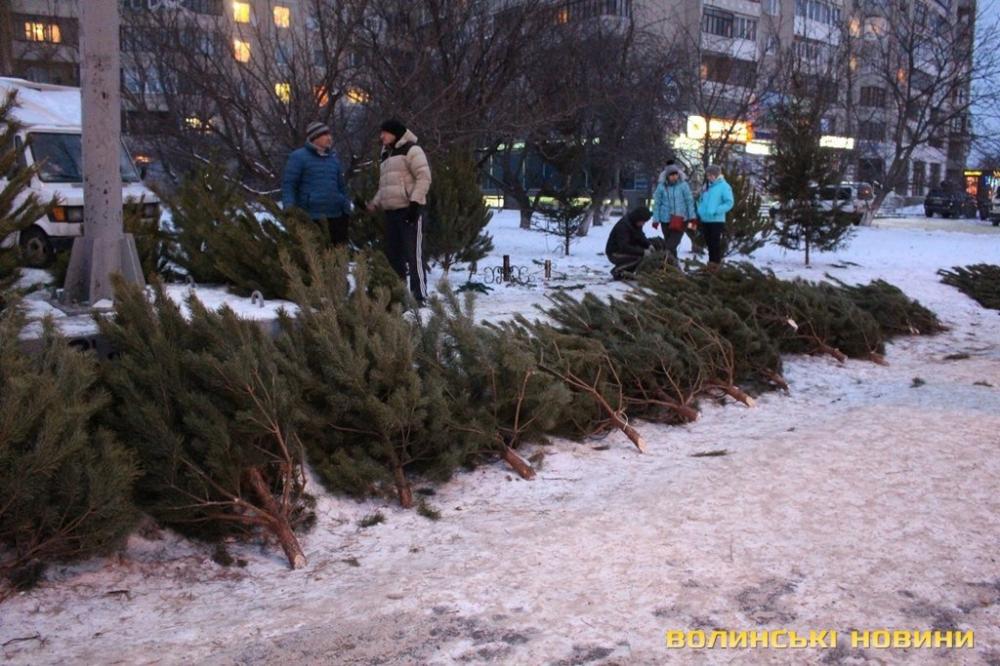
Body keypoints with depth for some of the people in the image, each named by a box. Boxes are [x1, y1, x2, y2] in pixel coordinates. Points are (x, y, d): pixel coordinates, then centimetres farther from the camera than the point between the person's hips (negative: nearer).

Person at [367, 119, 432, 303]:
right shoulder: (386, 156, 24)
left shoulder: (411, 150, -3)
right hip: (391, 212, 9)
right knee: (393, 254, 9)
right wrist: (374, 204, 12)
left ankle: (420, 296, -9)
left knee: (413, 254, -11)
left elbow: (424, 177, -12)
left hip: (409, 210, -9)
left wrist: (415, 202, -20)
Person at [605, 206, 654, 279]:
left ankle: (626, 271, 6)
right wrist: (642, 252, -35)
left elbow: (641, 237, 10)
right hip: (614, 254, -9)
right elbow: (624, 247, -34)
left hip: (625, 251, 9)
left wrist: (649, 245, -12)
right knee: (638, 257, -28)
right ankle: (617, 271, -10)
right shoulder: (623, 226, -27)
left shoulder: (636, 224, -1)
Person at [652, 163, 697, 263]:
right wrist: (656, 220, -1)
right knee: (669, 244, 9)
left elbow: (689, 201, 0)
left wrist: (692, 217, -2)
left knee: (672, 244, -11)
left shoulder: (683, 185, -3)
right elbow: (657, 203, 2)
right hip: (666, 220, 2)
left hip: (681, 220, -2)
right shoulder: (661, 186, -2)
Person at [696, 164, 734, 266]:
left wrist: (716, 211, -21)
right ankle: (711, 260, 25)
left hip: (717, 220, -7)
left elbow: (729, 203, -13)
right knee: (708, 241, 14)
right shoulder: (707, 186, 12)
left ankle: (716, 262, 7)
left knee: (715, 242, -2)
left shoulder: (724, 186, -9)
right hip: (705, 219, 7)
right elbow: (701, 200, 21)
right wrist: (700, 211, 3)